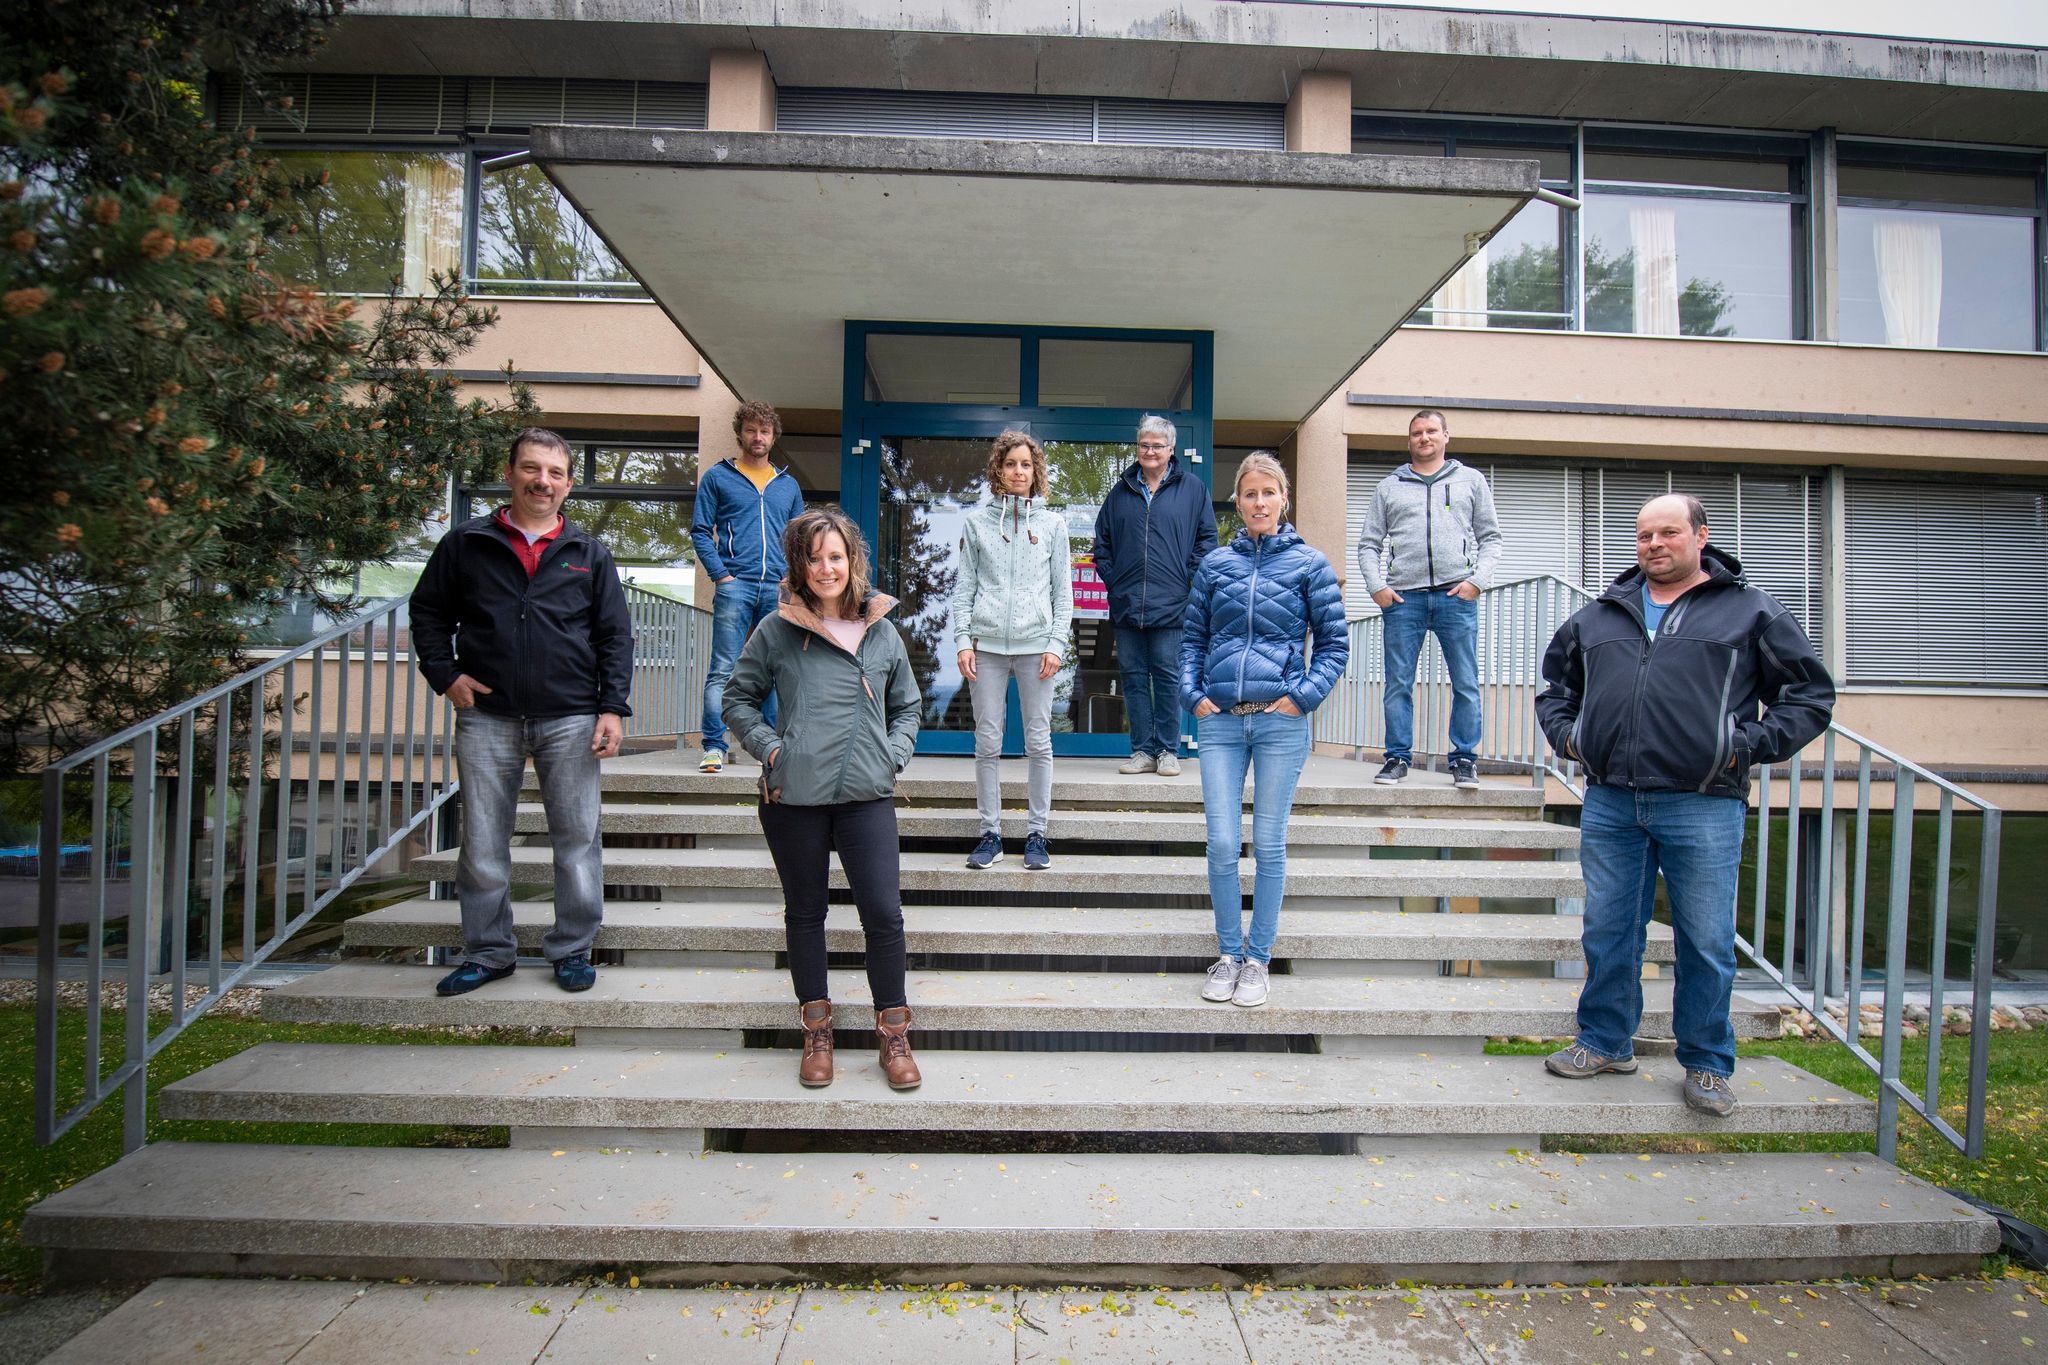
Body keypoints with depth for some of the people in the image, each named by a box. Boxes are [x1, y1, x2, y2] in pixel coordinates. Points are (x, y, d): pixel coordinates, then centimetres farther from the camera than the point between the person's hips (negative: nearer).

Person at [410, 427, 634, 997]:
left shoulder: (588, 553, 7)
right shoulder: (466, 543, 7)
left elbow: (615, 635, 6)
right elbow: (427, 612, 15)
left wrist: (612, 707, -3)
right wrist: (444, 673, 0)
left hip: (569, 719, 0)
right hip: (486, 717, 1)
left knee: (577, 837, 3)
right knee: (482, 843, 7)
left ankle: (571, 949, 18)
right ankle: (488, 952, 23)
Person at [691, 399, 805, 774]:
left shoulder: (788, 485, 19)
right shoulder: (717, 477, 9)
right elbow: (700, 530, 4)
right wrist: (720, 575, -8)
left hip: (778, 590, 3)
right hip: (735, 586, -3)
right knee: (722, 671, -7)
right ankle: (714, 747, -4)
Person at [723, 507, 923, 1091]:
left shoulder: (882, 632, 7)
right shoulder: (776, 631, 1)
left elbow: (908, 706, 19)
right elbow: (738, 699, 10)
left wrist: (893, 754, 4)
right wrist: (770, 747, -3)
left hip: (867, 795, 1)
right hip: (794, 796, 0)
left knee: (884, 914, -3)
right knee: (805, 912, 12)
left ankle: (894, 1035, 16)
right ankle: (816, 1032, 28)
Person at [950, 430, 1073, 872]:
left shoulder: (1052, 523, 9)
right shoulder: (977, 521, 9)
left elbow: (1063, 590, 7)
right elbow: (964, 586, 7)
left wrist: (1057, 644, -2)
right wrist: (963, 641, -2)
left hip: (1035, 643, 0)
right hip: (987, 643, 0)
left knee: (1039, 742, 2)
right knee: (987, 743, 3)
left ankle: (1036, 833, 12)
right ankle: (990, 832, 13)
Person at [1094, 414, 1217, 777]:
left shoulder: (1192, 488, 5)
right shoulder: (1121, 491, 14)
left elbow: (1207, 539, 4)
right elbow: (1102, 541, 18)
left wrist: (1188, 581, -4)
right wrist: (1111, 580, 6)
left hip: (1170, 605, -3)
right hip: (1126, 605, 3)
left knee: (1168, 677, 0)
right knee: (1133, 677, 6)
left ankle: (1168, 751, 10)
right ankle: (1142, 750, 14)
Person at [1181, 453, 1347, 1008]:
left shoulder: (1310, 564, 3)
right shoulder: (1215, 565, 9)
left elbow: (1335, 642, 5)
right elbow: (1192, 637, 15)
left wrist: (1303, 695, -7)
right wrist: (1193, 693, 2)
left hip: (1281, 722, -2)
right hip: (1219, 721, 2)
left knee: (1269, 845, 5)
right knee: (1222, 845, 1)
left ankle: (1258, 958, 19)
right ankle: (1229, 953, 18)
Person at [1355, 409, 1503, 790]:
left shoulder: (1471, 480, 15)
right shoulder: (1389, 487, 16)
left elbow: (1490, 537, 12)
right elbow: (1369, 544, 12)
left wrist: (1478, 580, -3)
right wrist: (1376, 587, -2)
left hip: (1456, 595, 0)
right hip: (1403, 598, 1)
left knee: (1466, 683, 0)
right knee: (1398, 684, 1)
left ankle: (1464, 759, 9)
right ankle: (1398, 757, 10)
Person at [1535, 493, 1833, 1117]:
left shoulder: (1751, 612, 5)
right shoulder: (1598, 616, 15)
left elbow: (1811, 694, 5)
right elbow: (1555, 683, 27)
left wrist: (1746, 745, -7)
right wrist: (1564, 731, 11)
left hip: (1703, 808, -3)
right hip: (1609, 803, 3)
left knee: (1706, 942, 5)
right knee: (1608, 932, 11)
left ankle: (1707, 1065, 22)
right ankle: (1606, 1042, 27)